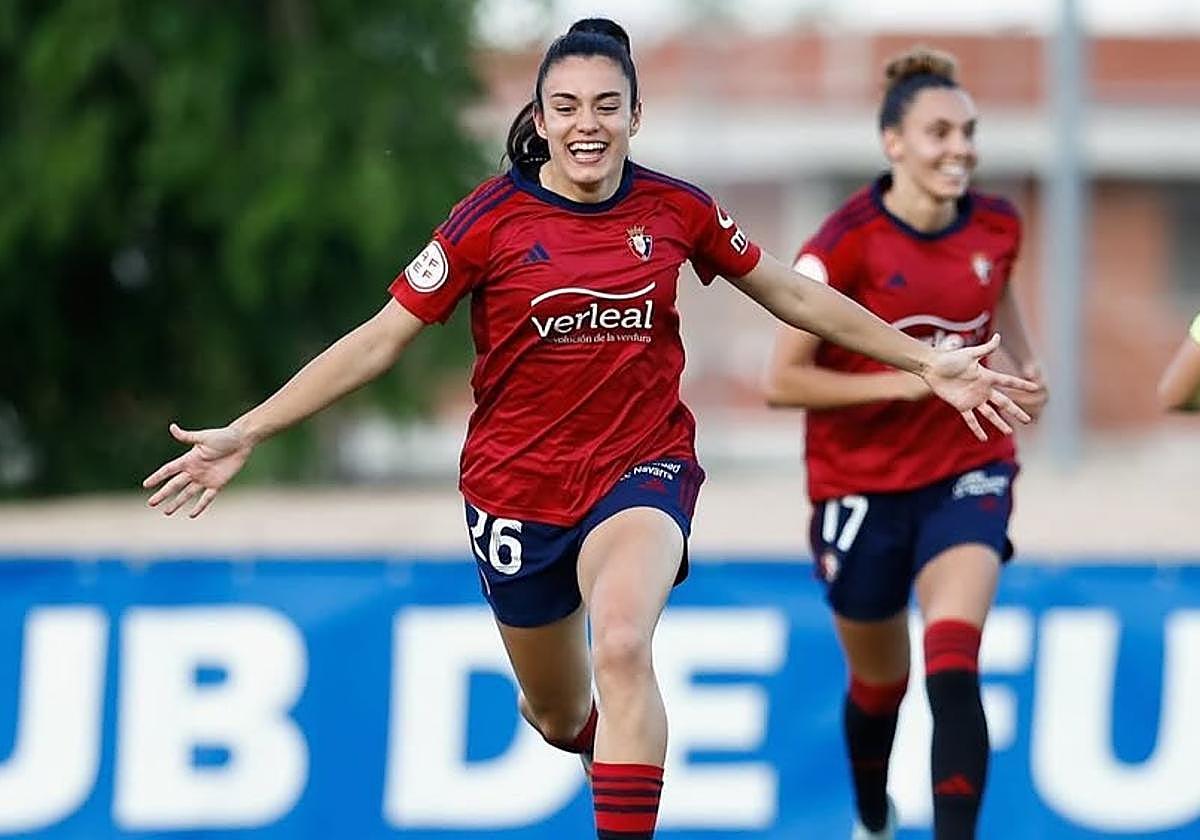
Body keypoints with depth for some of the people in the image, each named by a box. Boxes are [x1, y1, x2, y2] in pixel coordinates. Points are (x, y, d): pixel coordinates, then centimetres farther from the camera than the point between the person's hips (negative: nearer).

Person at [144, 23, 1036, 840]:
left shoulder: (676, 210, -5)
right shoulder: (492, 219, -10)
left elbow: (794, 295, 9)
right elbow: (381, 339, -7)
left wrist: (928, 362, 10)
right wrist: (243, 435, -11)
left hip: (643, 465, -1)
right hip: (518, 483, 1)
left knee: (622, 646, -31)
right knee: (560, 717, 14)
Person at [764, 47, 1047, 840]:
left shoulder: (996, 225, -6)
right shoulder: (847, 243, -19)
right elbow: (783, 380, -18)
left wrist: (1025, 364, 1)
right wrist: (907, 381, -26)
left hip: (968, 472, 1)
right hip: (863, 484, -1)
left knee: (953, 668, -22)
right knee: (879, 681, 17)